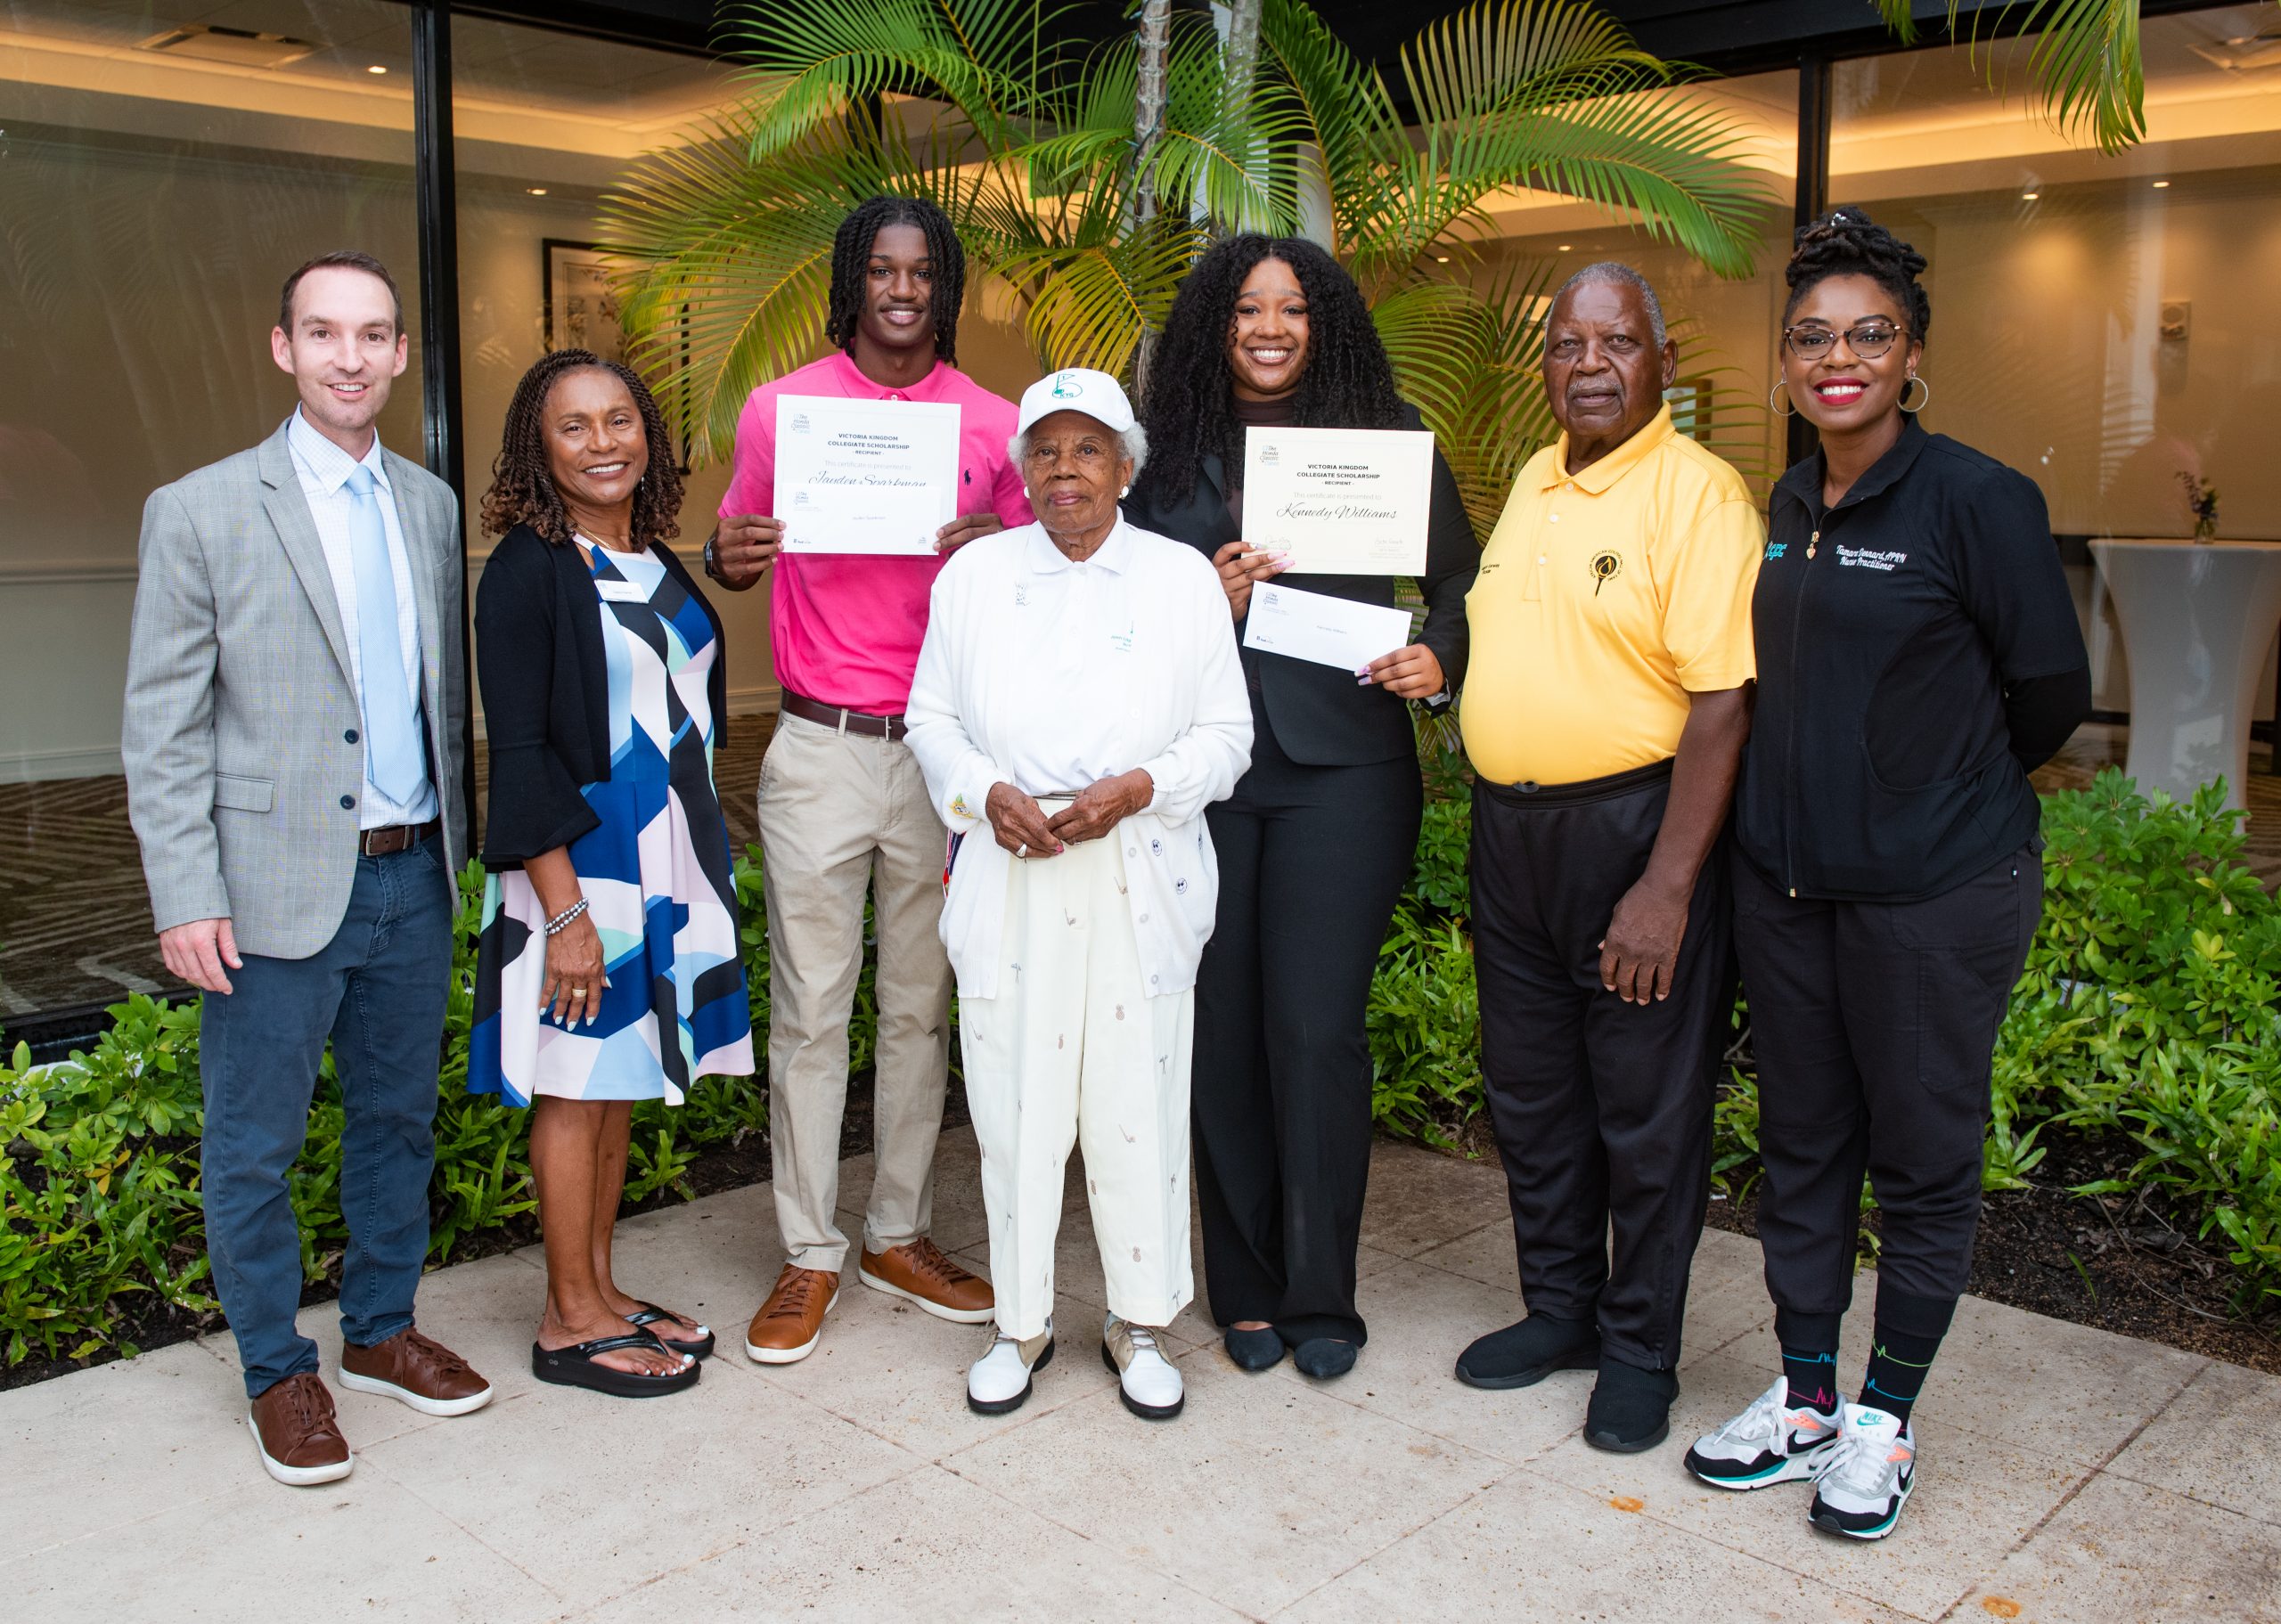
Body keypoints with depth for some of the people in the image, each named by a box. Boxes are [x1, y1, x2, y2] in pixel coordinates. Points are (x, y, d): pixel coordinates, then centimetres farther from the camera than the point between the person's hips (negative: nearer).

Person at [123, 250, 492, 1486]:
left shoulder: (432, 507, 8)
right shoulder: (199, 511, -6)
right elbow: (161, 728, -7)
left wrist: (461, 844, 9)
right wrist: (185, 898, -12)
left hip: (414, 879, 5)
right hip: (277, 891, -4)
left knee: (399, 1121, 17)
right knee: (253, 1151, 7)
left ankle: (382, 1332, 35)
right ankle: (278, 1373, 25)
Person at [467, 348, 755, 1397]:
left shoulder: (656, 563, 10)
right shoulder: (528, 570, -11)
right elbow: (518, 751, -15)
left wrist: (700, 867, 14)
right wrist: (565, 912, -20)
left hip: (666, 864, 7)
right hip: (579, 867, -7)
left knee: (622, 1083, 14)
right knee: (577, 1088, 3)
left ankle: (601, 1290, 27)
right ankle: (571, 1321, 15)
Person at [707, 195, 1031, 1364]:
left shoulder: (992, 424, 5)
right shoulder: (779, 409, 3)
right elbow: (737, 547, 12)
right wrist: (727, 559, -12)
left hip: (943, 749, 2)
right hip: (819, 749, -1)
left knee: (922, 1004, 10)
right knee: (810, 1007, 2)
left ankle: (902, 1235, 24)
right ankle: (809, 1254, 15)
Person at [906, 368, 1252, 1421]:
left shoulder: (1183, 578, 6)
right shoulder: (974, 574, 10)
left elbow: (1226, 733, 5)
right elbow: (931, 716, 10)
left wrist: (1139, 788, -13)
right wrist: (990, 793, -8)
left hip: (1141, 888, -1)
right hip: (1007, 886, 1)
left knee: (1138, 1104, 3)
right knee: (1014, 1103, 4)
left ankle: (1138, 1322, 21)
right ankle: (1021, 1321, 22)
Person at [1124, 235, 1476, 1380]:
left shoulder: (1387, 437, 6)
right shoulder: (1173, 451, 10)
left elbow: (1462, 580, 7)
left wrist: (1439, 660, -11)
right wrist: (1210, 602, -7)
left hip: (1342, 769, -2)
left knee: (1316, 1032, -4)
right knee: (1221, 1029, 4)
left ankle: (1320, 1297, 13)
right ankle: (1246, 1288, 20)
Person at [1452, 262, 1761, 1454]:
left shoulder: (1699, 493, -13)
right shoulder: (1533, 482, 12)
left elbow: (1722, 702, -19)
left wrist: (1667, 885, -23)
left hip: (1634, 827, -7)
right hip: (1509, 824, 8)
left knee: (1647, 1109, 5)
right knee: (1530, 1094, 17)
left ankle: (1640, 1349, 22)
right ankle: (1558, 1309, 34)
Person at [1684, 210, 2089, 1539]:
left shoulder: (1977, 500, -12)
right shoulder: (1789, 506, 7)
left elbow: (2051, 691, -6)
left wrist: (1947, 795, 6)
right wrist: (1817, 792, 13)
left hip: (1936, 891, -6)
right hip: (1786, 877, 6)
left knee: (1923, 1160, 7)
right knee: (1803, 1145, 14)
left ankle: (1885, 1425, 24)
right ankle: (1805, 1400, 29)